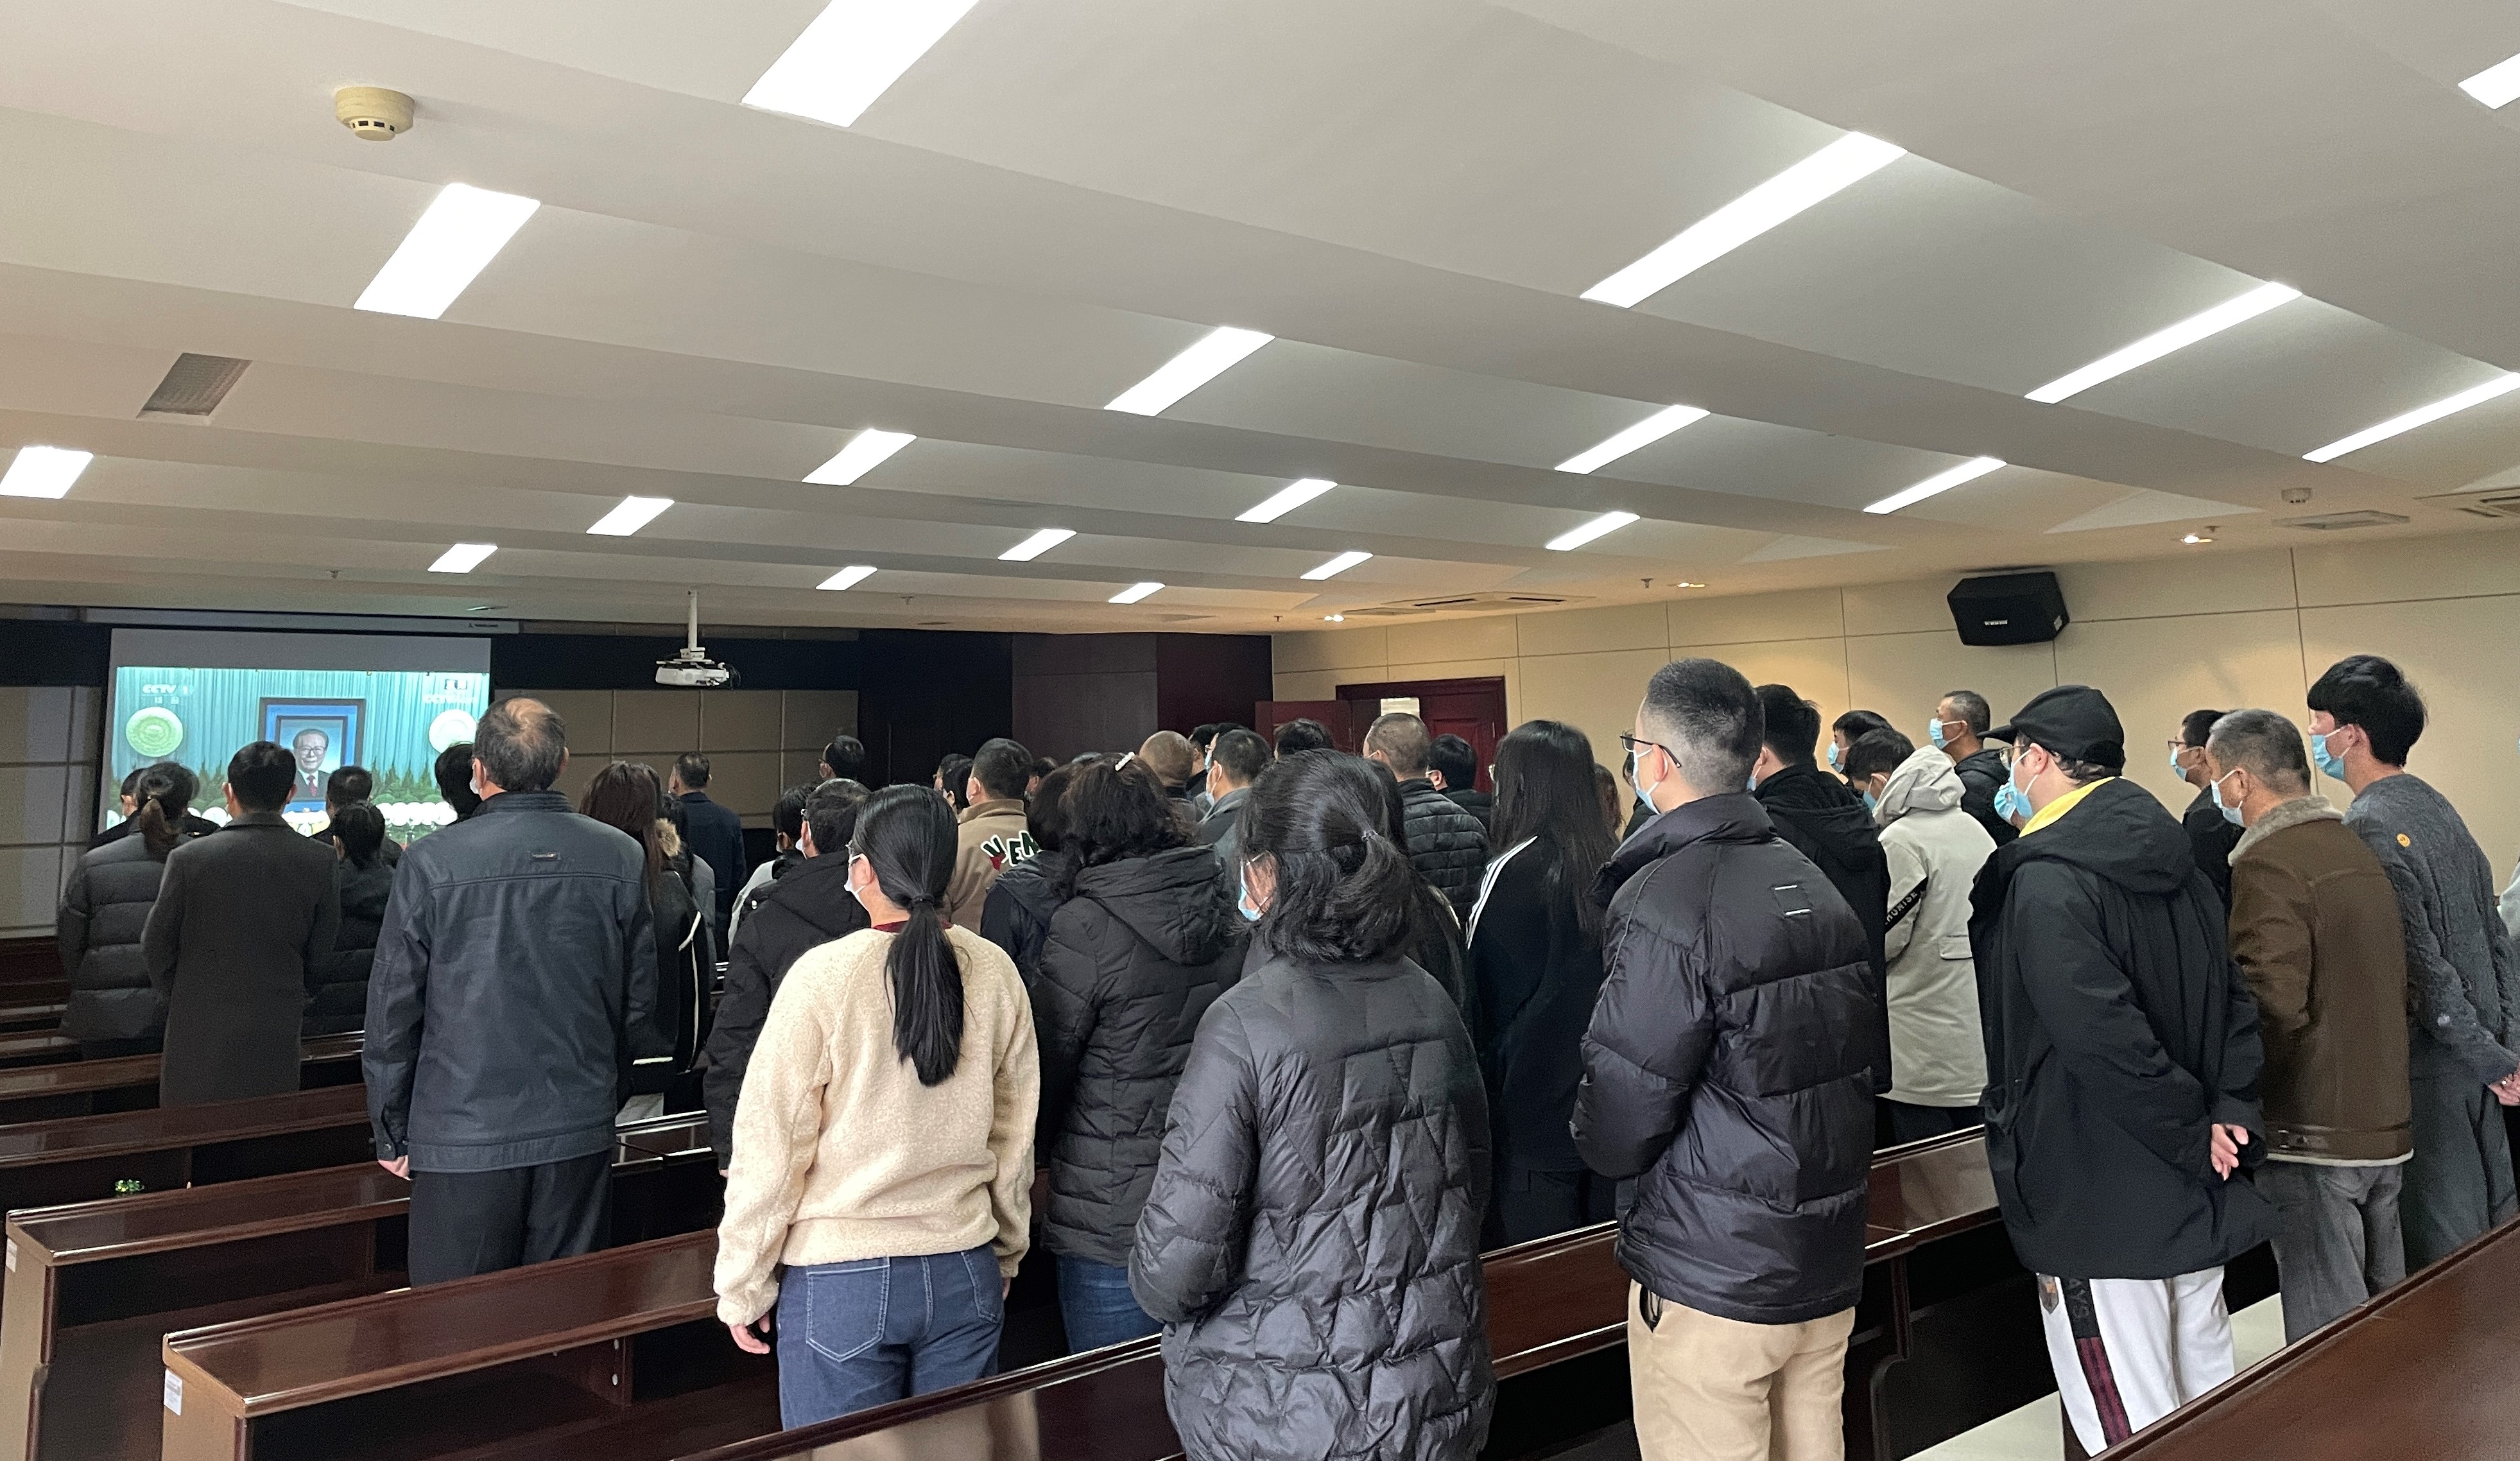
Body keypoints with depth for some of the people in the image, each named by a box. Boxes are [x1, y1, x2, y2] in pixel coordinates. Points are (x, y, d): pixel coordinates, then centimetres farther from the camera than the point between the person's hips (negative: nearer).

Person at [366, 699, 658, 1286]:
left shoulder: (430, 862, -8)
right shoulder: (621, 857, -1)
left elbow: (392, 1011, -2)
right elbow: (640, 1002, 6)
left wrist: (392, 1135, 10)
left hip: (463, 1139, -2)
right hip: (581, 1136, 3)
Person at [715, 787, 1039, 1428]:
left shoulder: (823, 977, -14)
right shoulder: (994, 973, -3)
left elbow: (771, 1146, -10)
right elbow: (1016, 1135, 5)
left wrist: (742, 1289, 3)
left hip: (843, 1285, -3)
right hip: (966, 1277, 4)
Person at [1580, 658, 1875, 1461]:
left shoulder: (1666, 900, -20)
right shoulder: (1810, 880, 5)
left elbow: (1616, 1129, -18)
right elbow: (1857, 1063, 9)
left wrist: (1598, 1144, 3)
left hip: (1711, 1281, -8)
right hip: (1829, 1265, 8)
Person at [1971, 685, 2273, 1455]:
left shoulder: (2045, 881, -18)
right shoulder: (2173, 861, 9)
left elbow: (2103, 1038, -26)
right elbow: (2236, 996, 9)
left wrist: (2196, 1134, -14)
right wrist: (2233, 1111, -1)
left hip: (2102, 1207, -9)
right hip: (2196, 1195, 9)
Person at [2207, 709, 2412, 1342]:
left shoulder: (2268, 863, -16)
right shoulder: (2356, 850, 13)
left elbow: (2272, 1006, -24)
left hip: (2313, 1135, -9)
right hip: (2386, 1121, 9)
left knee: (2325, 1333, -2)